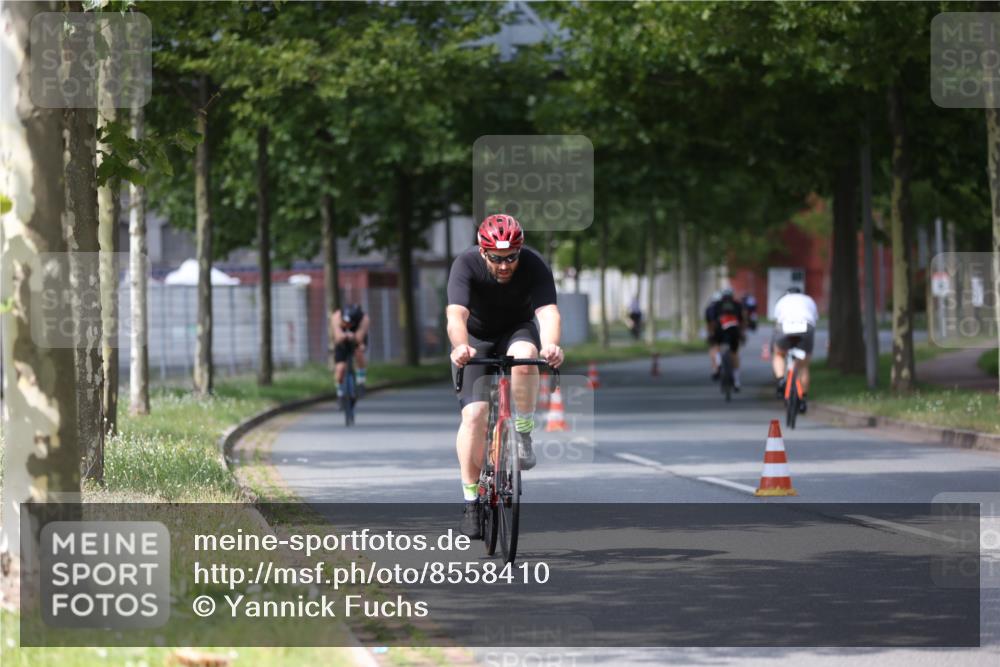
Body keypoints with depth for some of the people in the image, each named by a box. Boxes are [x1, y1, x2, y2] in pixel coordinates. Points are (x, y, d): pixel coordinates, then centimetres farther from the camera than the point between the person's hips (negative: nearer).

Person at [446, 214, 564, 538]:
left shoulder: (534, 266, -26)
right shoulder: (466, 264, -28)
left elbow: (548, 312, -39)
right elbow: (456, 314, -41)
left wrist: (550, 345, -60)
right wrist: (460, 347, -63)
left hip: (516, 331, 1)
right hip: (475, 338, -1)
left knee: (523, 359, -36)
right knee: (474, 415, -17)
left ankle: (522, 434, -15)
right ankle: (471, 499, -5)